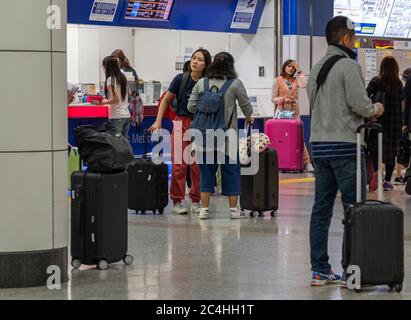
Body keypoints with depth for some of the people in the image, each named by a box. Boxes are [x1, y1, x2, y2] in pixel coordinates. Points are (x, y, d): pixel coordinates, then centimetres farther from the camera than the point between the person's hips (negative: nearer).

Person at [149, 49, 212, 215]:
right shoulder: (181, 79, -5)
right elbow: (166, 100, 5)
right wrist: (158, 121, 0)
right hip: (181, 123, -1)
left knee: (198, 164, 0)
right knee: (179, 163, -5)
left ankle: (196, 201, 10)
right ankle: (177, 201, 2)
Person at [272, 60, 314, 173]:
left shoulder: (295, 80, 12)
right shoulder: (277, 80, 2)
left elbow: (304, 84, -10)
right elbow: (273, 98, 0)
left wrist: (299, 70, -4)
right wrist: (283, 99, -18)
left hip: (294, 112, 3)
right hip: (282, 111, -3)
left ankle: (306, 162, -2)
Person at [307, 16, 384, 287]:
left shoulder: (317, 68, 14)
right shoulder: (349, 66, -11)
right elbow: (359, 104, -18)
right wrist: (375, 109, 4)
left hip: (319, 144, 8)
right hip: (345, 145, -8)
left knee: (322, 209, 9)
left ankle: (320, 270, 11)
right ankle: (352, 271, -3)